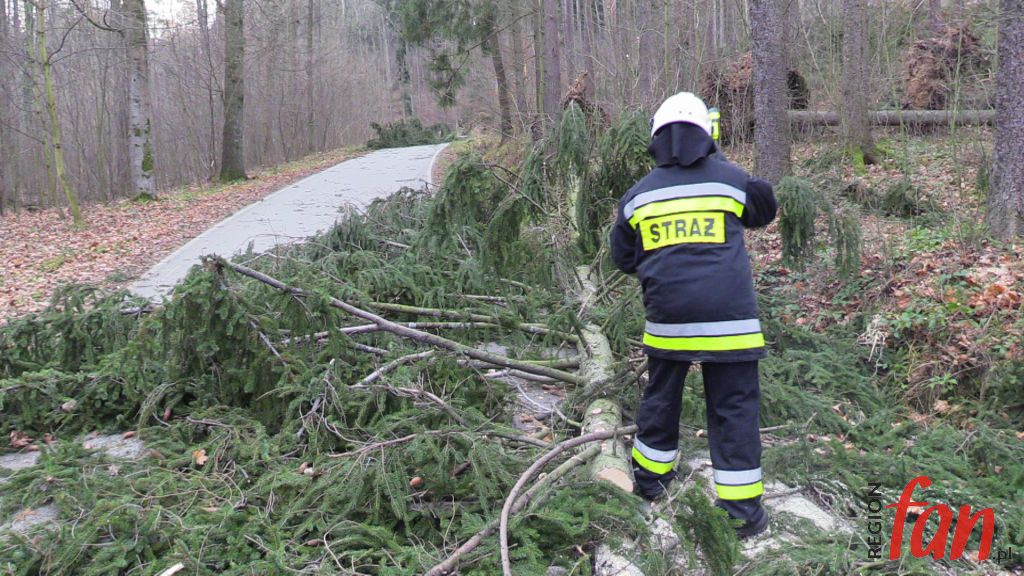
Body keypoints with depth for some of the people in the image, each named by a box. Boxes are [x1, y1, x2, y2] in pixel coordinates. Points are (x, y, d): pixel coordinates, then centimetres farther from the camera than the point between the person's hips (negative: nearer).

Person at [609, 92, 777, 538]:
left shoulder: (638, 195, 5)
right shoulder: (733, 180, 0)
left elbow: (623, 259, 14)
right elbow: (765, 212, 22)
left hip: (666, 318, 2)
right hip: (728, 320, -2)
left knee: (660, 399, 20)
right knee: (734, 410, 5)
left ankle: (650, 478, 37)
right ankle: (742, 510, 10)